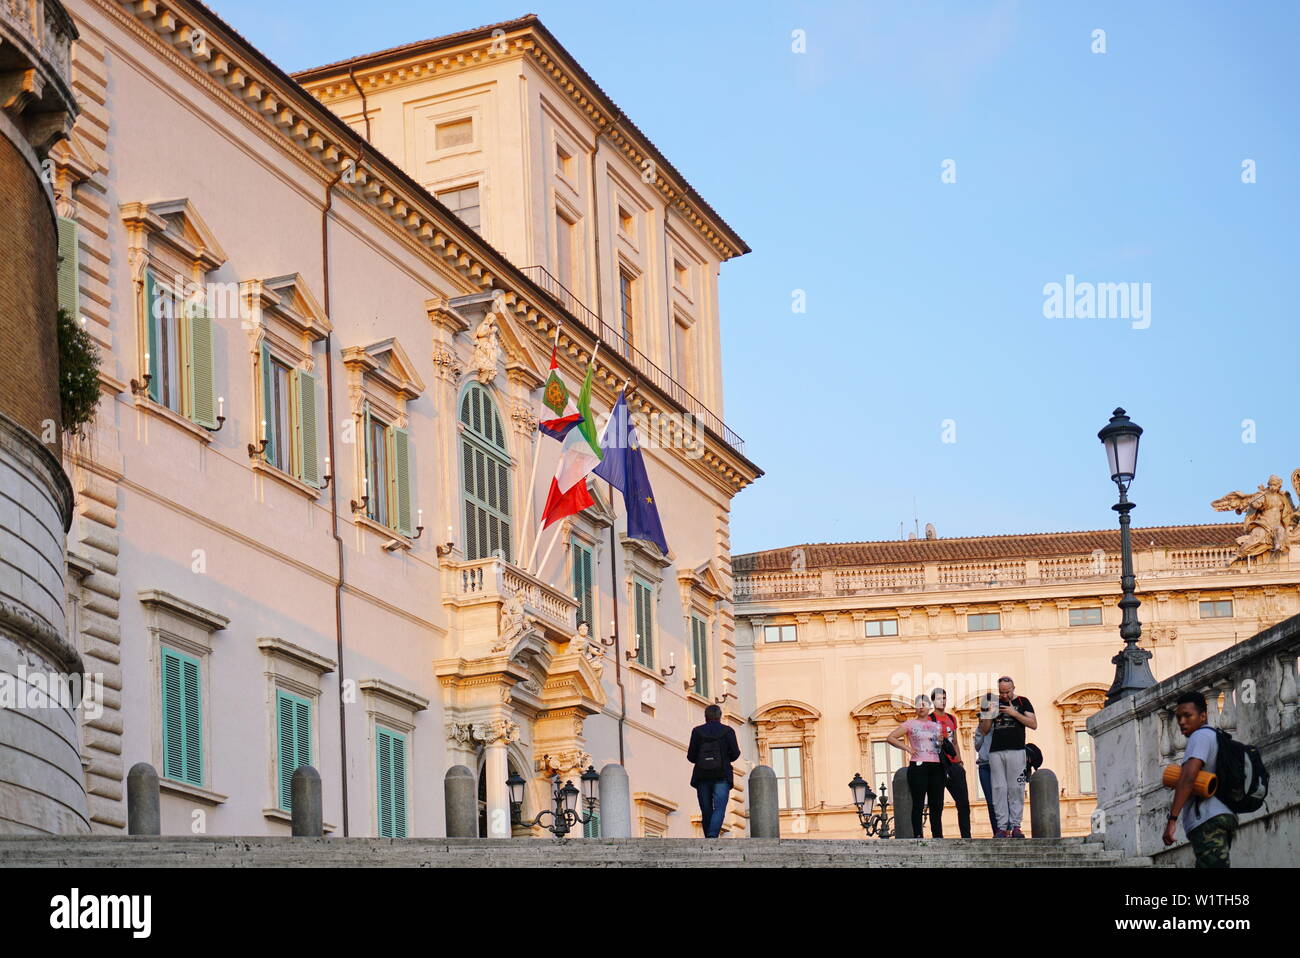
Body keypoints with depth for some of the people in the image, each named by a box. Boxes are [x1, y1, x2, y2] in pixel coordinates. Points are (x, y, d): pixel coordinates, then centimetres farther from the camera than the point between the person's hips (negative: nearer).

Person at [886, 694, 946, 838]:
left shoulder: (937, 725, 17)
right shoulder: (911, 724, 4)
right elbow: (891, 738, -1)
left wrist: (943, 741, 6)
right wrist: (907, 748, -8)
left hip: (936, 767, 4)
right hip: (918, 766, -4)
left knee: (937, 804, 5)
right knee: (918, 804, -5)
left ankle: (938, 836, 9)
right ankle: (918, 836, -5)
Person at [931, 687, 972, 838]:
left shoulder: (952, 719, 18)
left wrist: (960, 762, 17)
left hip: (953, 765, 7)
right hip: (939, 765, -7)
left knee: (963, 803, 5)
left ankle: (966, 837, 9)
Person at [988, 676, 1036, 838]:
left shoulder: (1022, 702, 10)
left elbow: (1034, 724, -1)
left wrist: (1014, 713, -7)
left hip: (1016, 751, -2)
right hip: (996, 752, 2)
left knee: (1016, 789, -5)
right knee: (999, 789, -4)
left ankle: (1015, 826, -3)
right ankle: (1002, 827, -6)